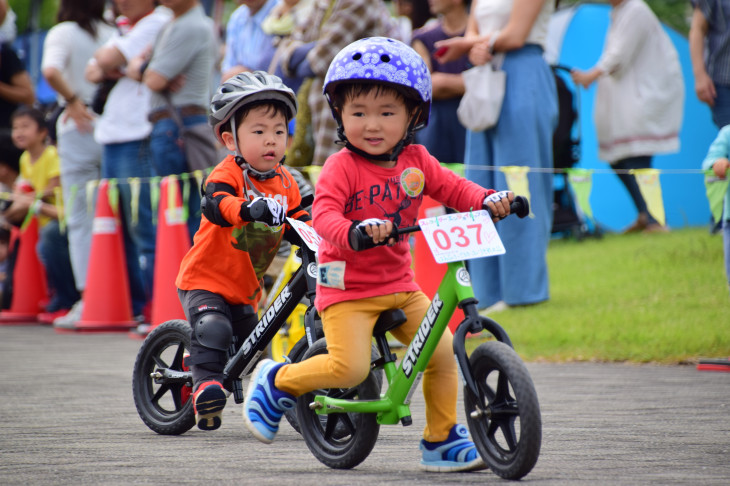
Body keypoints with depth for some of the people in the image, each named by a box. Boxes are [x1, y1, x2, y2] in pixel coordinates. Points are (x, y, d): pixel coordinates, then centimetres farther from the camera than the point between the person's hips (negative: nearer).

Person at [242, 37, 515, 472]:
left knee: (443, 351, -3)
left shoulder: (416, 161, 4)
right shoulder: (342, 166, -13)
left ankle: (442, 440, 12)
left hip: (399, 285, 6)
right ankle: (276, 382, 5)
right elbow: (324, 214, -26)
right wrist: (355, 231, -47)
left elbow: (453, 189, 5)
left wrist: (489, 200, -16)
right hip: (347, 288, -6)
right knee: (351, 367, -19)